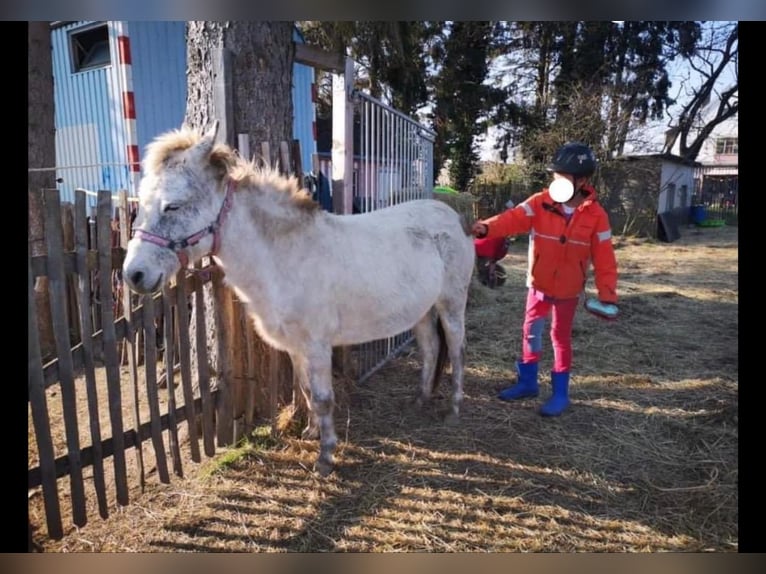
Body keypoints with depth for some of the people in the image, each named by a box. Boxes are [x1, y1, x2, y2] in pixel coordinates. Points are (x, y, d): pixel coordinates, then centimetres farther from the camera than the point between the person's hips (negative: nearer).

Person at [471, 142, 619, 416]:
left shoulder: (595, 215, -10)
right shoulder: (539, 203, -9)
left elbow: (604, 259, -8)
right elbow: (513, 218, -26)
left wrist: (607, 294, -12)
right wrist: (487, 227, -45)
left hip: (568, 289, -2)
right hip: (538, 284, 2)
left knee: (561, 337, 8)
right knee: (531, 331, 13)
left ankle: (560, 392, 22)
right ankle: (527, 381, 31)